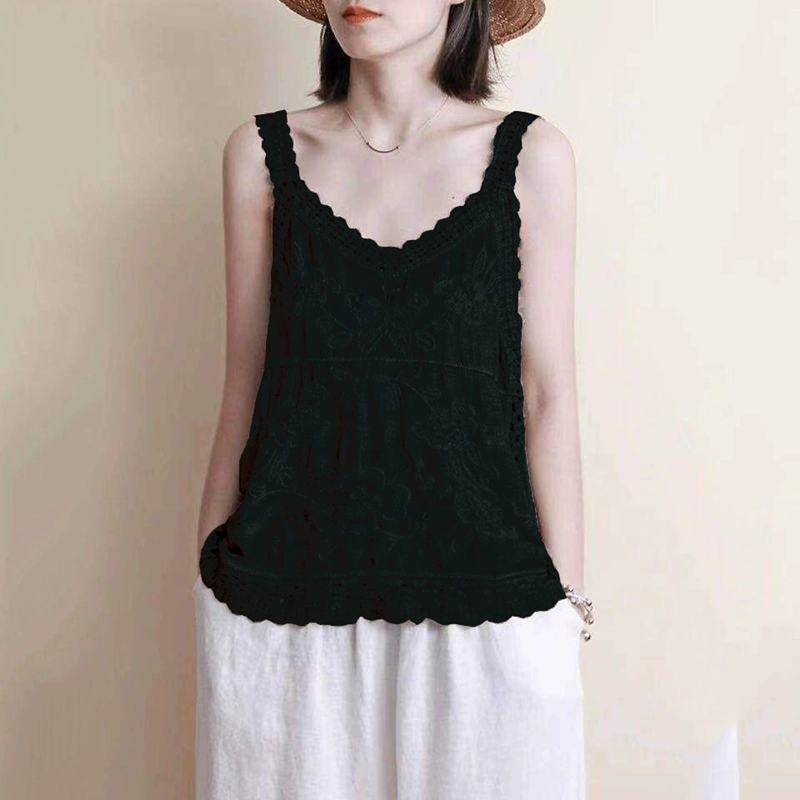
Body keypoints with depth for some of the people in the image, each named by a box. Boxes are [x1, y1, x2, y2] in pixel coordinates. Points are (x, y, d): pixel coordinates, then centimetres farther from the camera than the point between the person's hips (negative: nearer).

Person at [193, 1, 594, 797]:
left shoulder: (530, 154, 0)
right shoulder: (262, 153, 3)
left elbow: (546, 395, 0)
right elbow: (244, 383, 6)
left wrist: (568, 604, -1)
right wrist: (212, 572, 8)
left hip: (481, 596, 0)